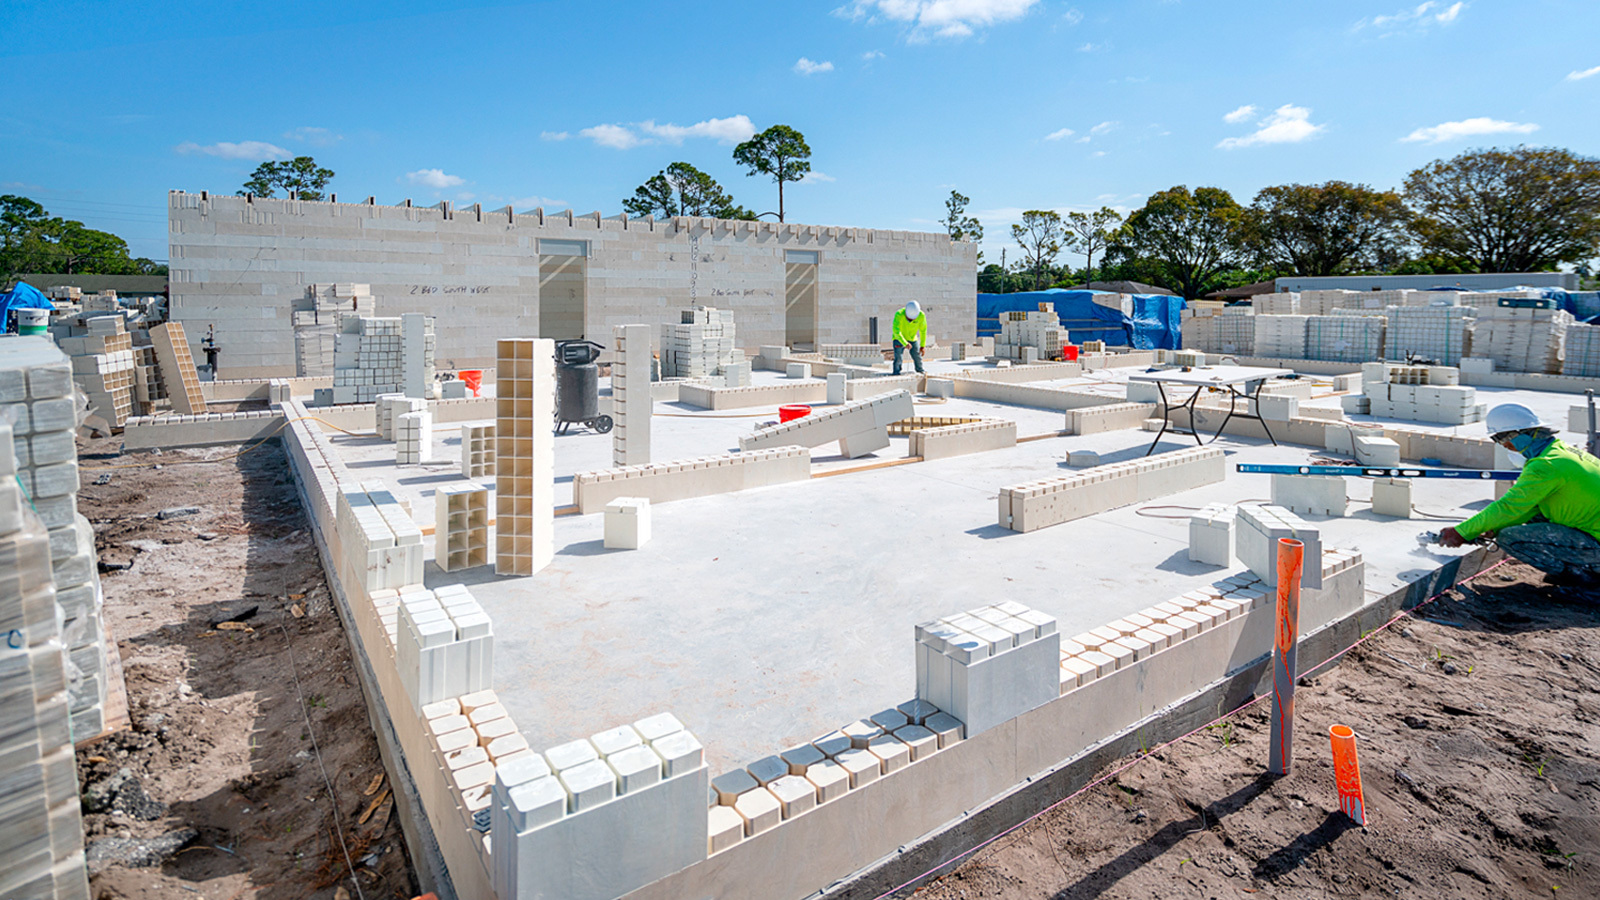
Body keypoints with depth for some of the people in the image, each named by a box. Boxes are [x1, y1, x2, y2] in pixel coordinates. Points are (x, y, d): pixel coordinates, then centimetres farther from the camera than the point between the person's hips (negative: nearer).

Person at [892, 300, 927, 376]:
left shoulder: (921, 316, -24)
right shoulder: (899, 314, -33)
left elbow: (923, 331, -11)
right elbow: (896, 331, -39)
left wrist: (922, 346, -10)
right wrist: (905, 343, -46)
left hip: (912, 338, 3)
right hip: (899, 338, -3)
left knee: (917, 356, 8)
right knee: (898, 357, -13)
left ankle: (921, 372, 29)